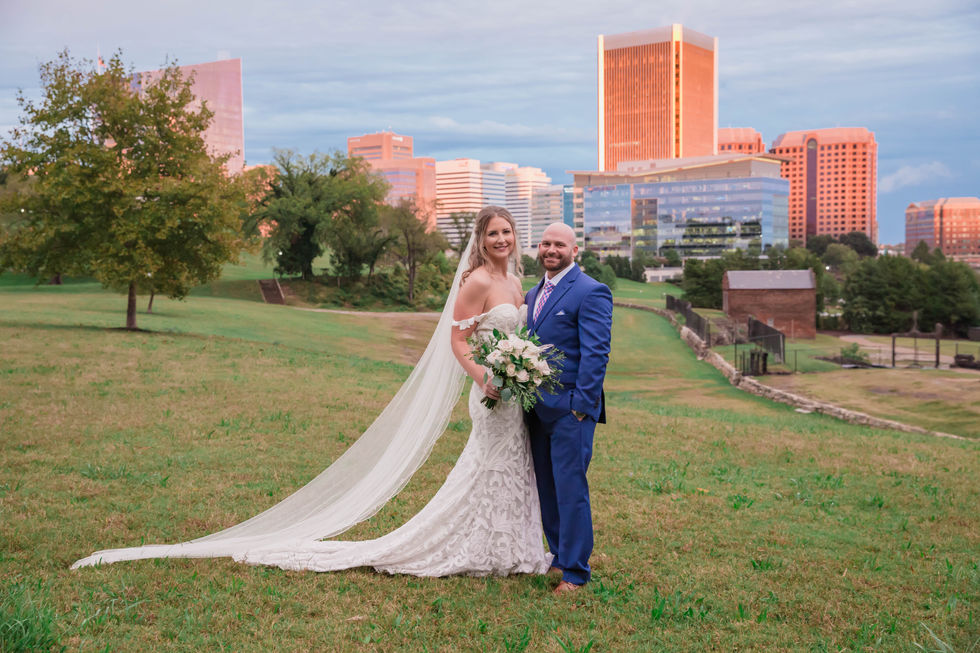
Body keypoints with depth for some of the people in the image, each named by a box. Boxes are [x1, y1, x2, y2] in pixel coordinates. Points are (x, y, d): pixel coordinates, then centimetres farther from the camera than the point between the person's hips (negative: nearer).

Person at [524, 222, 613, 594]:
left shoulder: (591, 292, -9)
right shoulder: (533, 294, 16)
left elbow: (596, 354, -14)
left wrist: (581, 406, -18)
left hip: (570, 409, -8)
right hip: (537, 408, 8)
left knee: (571, 489, -3)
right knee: (547, 489, 14)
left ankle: (575, 572, 7)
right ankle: (559, 556, 27)